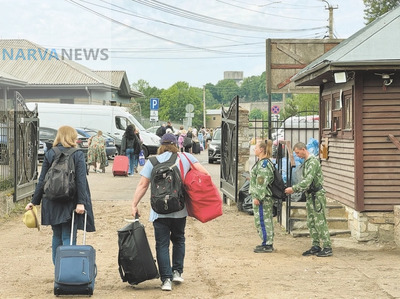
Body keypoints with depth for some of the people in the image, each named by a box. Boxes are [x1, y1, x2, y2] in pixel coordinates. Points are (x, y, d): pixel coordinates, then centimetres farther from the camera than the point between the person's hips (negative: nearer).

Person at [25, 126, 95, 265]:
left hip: (52, 202, 3)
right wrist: (81, 202, -16)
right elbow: (81, 180, -13)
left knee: (57, 236, 16)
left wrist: (34, 201, 7)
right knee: (68, 237, 0)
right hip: (71, 203, -3)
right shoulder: (78, 155, -6)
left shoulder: (49, 154, 2)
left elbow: (42, 180, 2)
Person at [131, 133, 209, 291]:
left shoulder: (152, 162, 1)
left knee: (162, 244, 2)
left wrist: (134, 204, 1)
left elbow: (142, 185, -3)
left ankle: (166, 279, -4)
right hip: (180, 209, 2)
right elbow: (204, 173, -2)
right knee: (178, 239, 23)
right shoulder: (186, 158, 3)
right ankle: (177, 272, 21)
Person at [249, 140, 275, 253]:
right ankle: (268, 243, 20)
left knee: (262, 220, -6)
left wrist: (258, 197, -22)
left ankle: (267, 245, -2)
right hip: (265, 197, 11)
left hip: (263, 197, -11)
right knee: (267, 220, 14)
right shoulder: (261, 162, 15)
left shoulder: (264, 164, -18)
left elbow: (262, 183, -22)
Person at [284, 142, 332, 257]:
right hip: (310, 196, 10)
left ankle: (327, 248, -5)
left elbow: (308, 180, -25)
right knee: (311, 223, 11)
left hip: (317, 195, -10)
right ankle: (315, 246, 16)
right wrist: (295, 189, 8)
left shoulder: (313, 161, -17)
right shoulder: (306, 162, 14)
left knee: (320, 222, -8)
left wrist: (294, 188, -23)